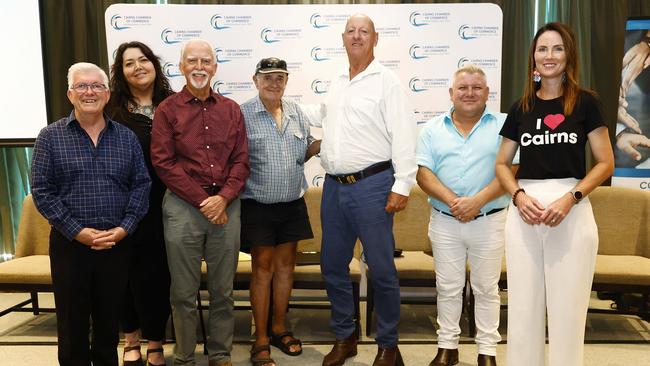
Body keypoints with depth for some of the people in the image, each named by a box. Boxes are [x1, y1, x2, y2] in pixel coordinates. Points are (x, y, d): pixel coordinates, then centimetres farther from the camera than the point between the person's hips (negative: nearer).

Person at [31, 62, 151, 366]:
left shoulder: (126, 137, 6)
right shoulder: (50, 137, 0)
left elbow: (141, 184, 3)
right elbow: (41, 190, -5)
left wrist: (124, 228, -9)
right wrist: (77, 231, -13)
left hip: (117, 244, 2)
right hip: (69, 243, -1)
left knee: (110, 319, 13)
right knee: (72, 322, 9)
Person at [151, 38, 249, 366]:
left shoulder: (231, 109, 11)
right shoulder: (168, 110, 3)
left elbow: (241, 161, 7)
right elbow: (163, 163, -5)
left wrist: (223, 198, -9)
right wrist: (202, 200, -11)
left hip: (226, 205, 3)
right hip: (183, 206, -2)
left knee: (223, 290, 10)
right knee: (184, 292, 6)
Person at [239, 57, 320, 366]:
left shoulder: (296, 112, 8)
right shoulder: (243, 114, -8)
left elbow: (305, 151, 15)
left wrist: (324, 142, -2)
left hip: (292, 203, 5)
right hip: (258, 205, -5)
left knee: (285, 264, 13)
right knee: (263, 268, 3)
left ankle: (279, 328, 31)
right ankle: (261, 341, 16)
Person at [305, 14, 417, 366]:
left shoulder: (386, 80, -5)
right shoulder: (337, 82, 15)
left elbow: (403, 136, -11)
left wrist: (402, 186, -15)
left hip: (371, 185, -6)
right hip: (333, 186, 7)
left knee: (381, 269, 1)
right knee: (333, 265, 13)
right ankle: (344, 337, 30)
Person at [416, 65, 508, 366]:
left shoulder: (504, 125, 1)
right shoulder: (432, 129, 6)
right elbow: (423, 173, -2)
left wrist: (477, 200, -18)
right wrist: (452, 201, -16)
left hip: (489, 221, -1)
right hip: (444, 221, 2)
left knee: (486, 288, 9)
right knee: (448, 288, 11)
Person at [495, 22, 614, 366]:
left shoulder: (585, 102, 2)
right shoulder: (521, 107, 10)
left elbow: (605, 163, 1)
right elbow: (502, 164, 12)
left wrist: (570, 198, -14)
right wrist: (519, 195, -7)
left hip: (572, 211, -2)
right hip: (524, 210, 3)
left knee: (567, 306, 5)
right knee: (523, 305, 7)